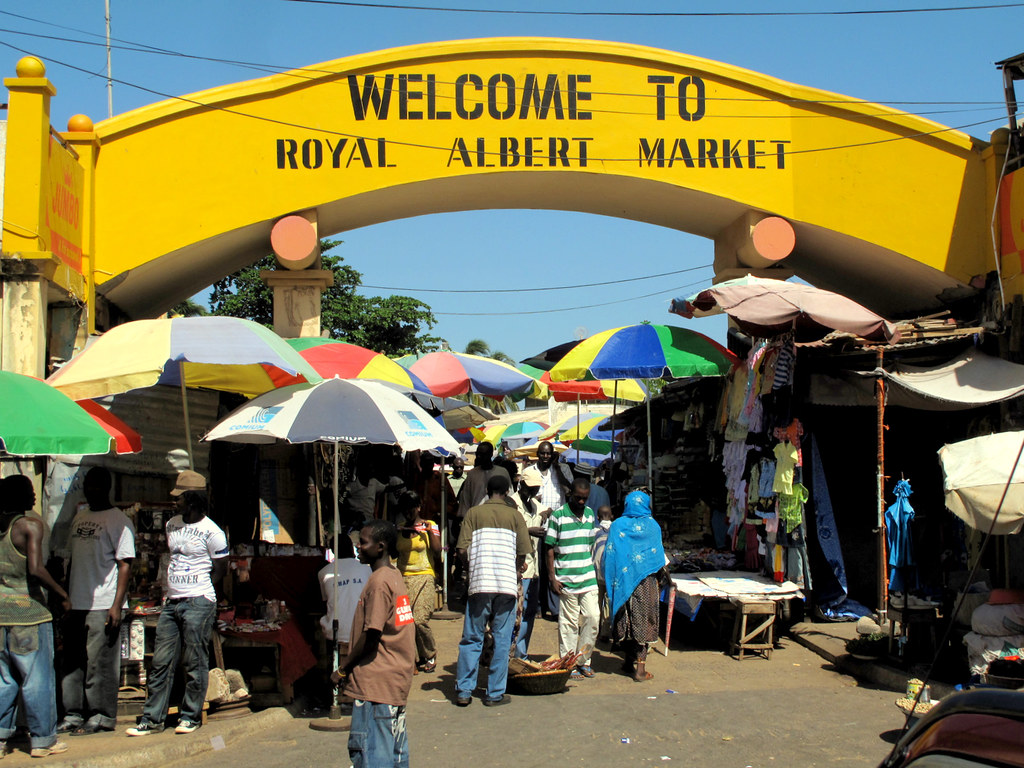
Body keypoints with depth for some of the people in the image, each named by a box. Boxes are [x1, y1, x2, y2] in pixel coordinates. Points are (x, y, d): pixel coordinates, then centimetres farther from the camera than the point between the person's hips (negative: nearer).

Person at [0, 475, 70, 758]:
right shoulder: (30, 525, -11)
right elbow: (36, 569, -21)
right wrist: (61, 593, -10)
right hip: (26, 610, -6)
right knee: (37, 678, 3)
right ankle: (43, 740, 9)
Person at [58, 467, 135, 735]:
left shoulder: (118, 520, -6)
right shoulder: (79, 518, 17)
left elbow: (125, 564, -11)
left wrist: (117, 605, -17)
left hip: (103, 606, -7)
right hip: (76, 604, 7)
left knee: (100, 664, -3)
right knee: (72, 663, 10)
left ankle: (101, 716, 5)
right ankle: (73, 715, 17)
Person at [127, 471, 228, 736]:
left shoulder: (211, 531, -9)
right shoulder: (172, 524, 12)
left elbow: (220, 568, -1)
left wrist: (198, 592, 5)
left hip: (198, 604, -7)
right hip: (172, 602, 7)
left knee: (194, 662, 0)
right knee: (161, 662, 5)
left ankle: (191, 716, 12)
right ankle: (152, 719, 10)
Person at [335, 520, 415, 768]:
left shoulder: (379, 581, -16)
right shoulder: (394, 576, 12)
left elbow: (370, 636, -19)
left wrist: (343, 669, -7)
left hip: (375, 682, -10)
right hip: (398, 679, 10)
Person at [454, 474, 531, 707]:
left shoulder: (474, 513, 3)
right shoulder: (515, 515, 4)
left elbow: (463, 551, -4)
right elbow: (523, 554, 0)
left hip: (479, 583, 0)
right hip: (507, 585, 0)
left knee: (471, 639, 7)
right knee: (502, 641, 6)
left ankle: (463, 692, 7)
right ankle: (495, 694, 8)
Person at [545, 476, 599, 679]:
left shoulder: (590, 514, 10)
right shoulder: (558, 516, -7)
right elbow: (550, 549, -5)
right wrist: (553, 578, -9)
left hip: (588, 578, 5)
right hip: (566, 580, -5)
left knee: (592, 618, 2)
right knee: (569, 624, 2)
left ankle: (584, 660, 16)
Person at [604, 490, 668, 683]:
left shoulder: (617, 525, 1)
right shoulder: (652, 525, -3)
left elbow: (610, 554, -1)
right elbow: (658, 555, 0)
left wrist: (610, 580, 7)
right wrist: (663, 573, 17)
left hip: (622, 580, 2)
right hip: (645, 581, -2)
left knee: (625, 619, 12)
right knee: (643, 621, 0)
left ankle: (629, 661, 22)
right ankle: (640, 667, -4)